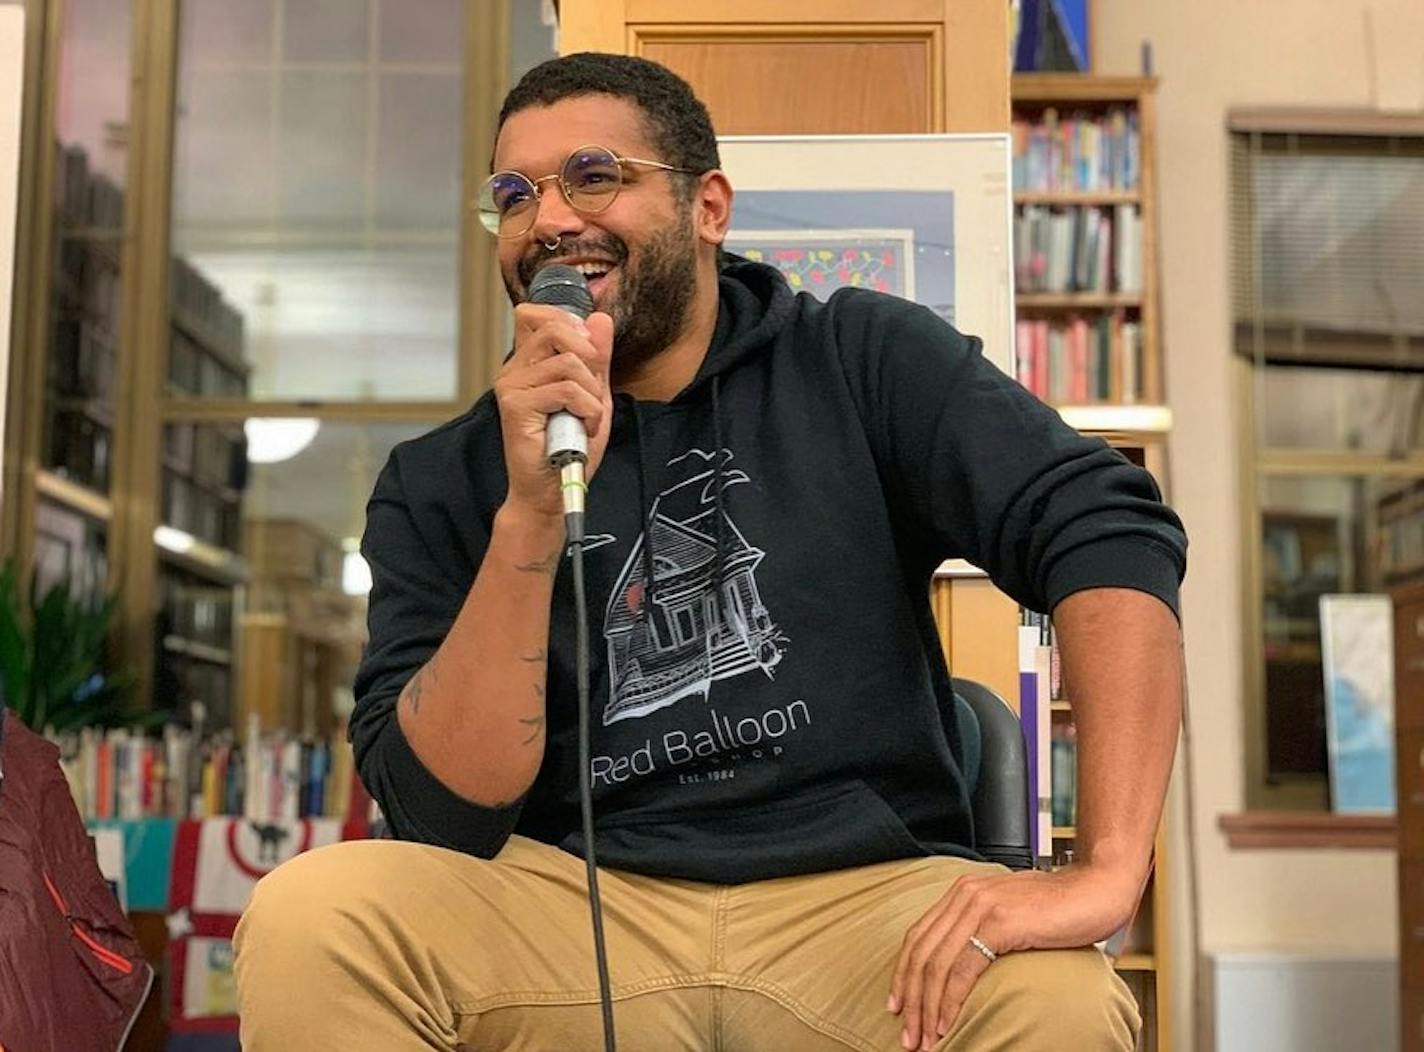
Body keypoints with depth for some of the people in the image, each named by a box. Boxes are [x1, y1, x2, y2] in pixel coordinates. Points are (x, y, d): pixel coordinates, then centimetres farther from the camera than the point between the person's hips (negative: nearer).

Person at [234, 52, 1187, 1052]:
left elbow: (1109, 530, -10)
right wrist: (530, 513, -19)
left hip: (865, 898, -1)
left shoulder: (862, 361, 2)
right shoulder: (441, 482, 4)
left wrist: (1107, 871, -23)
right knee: (305, 922, -24)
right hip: (577, 915, 2)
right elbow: (447, 812, -6)